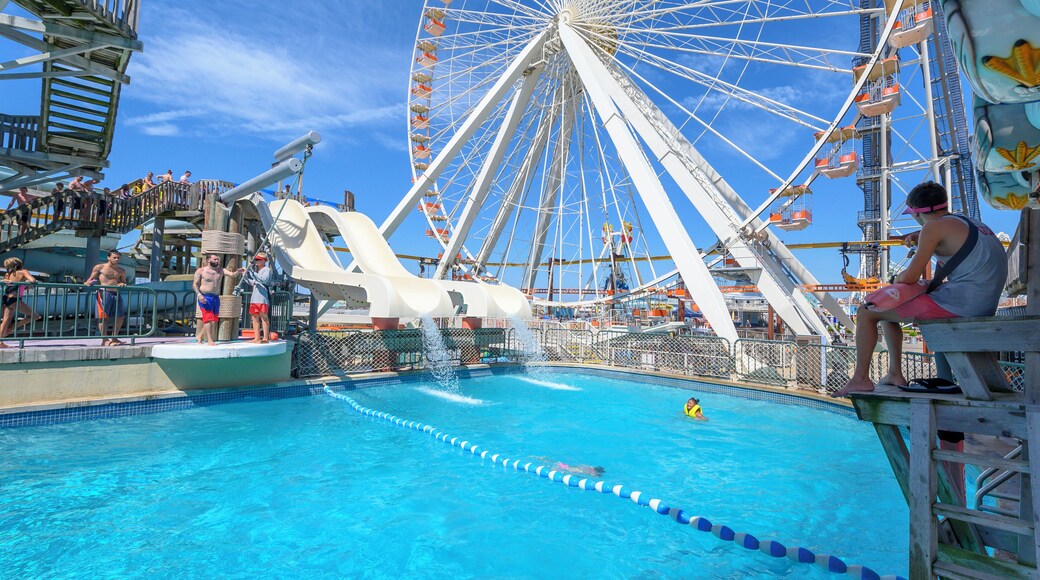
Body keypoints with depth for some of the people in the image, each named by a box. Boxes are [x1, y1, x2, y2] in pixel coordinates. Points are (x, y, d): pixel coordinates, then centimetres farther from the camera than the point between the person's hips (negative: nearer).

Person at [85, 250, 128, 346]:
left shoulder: (121, 271, 16)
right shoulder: (99, 267, 5)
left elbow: (124, 282, 20)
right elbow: (90, 279, 5)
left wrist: (122, 284, -3)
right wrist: (88, 283, -17)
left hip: (116, 294, 5)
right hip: (104, 293, -5)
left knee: (120, 316, 4)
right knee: (103, 317, -5)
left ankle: (114, 338, 16)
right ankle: (105, 340, -1)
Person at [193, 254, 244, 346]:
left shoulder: (221, 270, 8)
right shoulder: (201, 271, 0)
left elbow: (232, 274, -7)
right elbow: (195, 284, -1)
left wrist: (237, 271, -30)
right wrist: (199, 294, -16)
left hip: (216, 298, 5)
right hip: (205, 297, -5)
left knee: (214, 320, 9)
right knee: (209, 318, -10)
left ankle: (200, 336, 27)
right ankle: (210, 340, -7)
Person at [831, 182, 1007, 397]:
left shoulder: (934, 227, -10)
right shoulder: (972, 223, 18)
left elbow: (910, 278, -16)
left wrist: (897, 278, 7)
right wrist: (923, 239, 26)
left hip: (956, 302, -10)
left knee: (866, 312, -3)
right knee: (887, 311, 24)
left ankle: (860, 378, -2)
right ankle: (895, 374, 24)